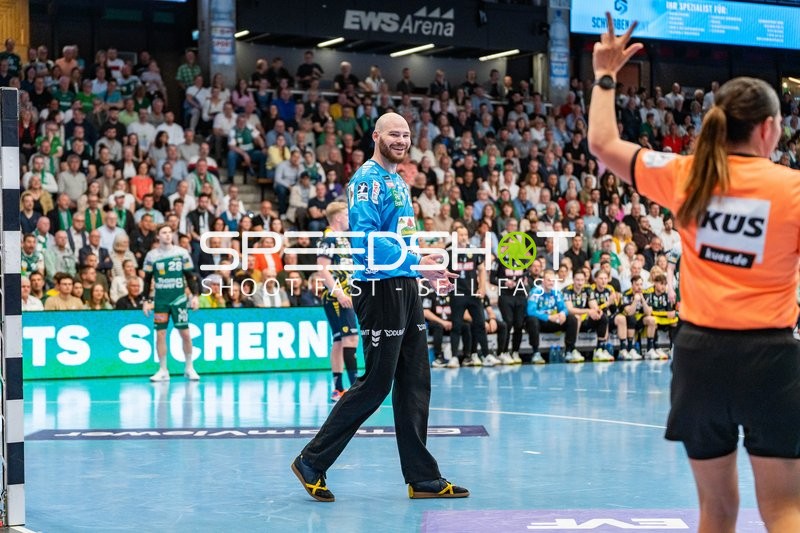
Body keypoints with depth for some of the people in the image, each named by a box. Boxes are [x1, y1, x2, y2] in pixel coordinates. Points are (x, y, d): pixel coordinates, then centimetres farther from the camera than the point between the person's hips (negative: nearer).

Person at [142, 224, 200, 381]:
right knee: (160, 334, 0)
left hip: (179, 299, 0)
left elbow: (190, 276, 6)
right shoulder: (152, 255, 1)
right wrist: (146, 301, 0)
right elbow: (147, 280, 6)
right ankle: (163, 370, 8)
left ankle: (189, 368, 13)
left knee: (185, 333, 0)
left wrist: (195, 295, -3)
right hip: (160, 300, 0)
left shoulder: (182, 253, 2)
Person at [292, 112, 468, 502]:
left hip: (405, 288, 9)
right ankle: (312, 462, 4)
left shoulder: (399, 183, 18)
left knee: (414, 384, 9)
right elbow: (365, 238, -23)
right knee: (375, 384, -6)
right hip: (380, 290, -9)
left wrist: (432, 276, 17)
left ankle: (422, 477, 13)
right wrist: (416, 262, -26)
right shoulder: (368, 180, -11)